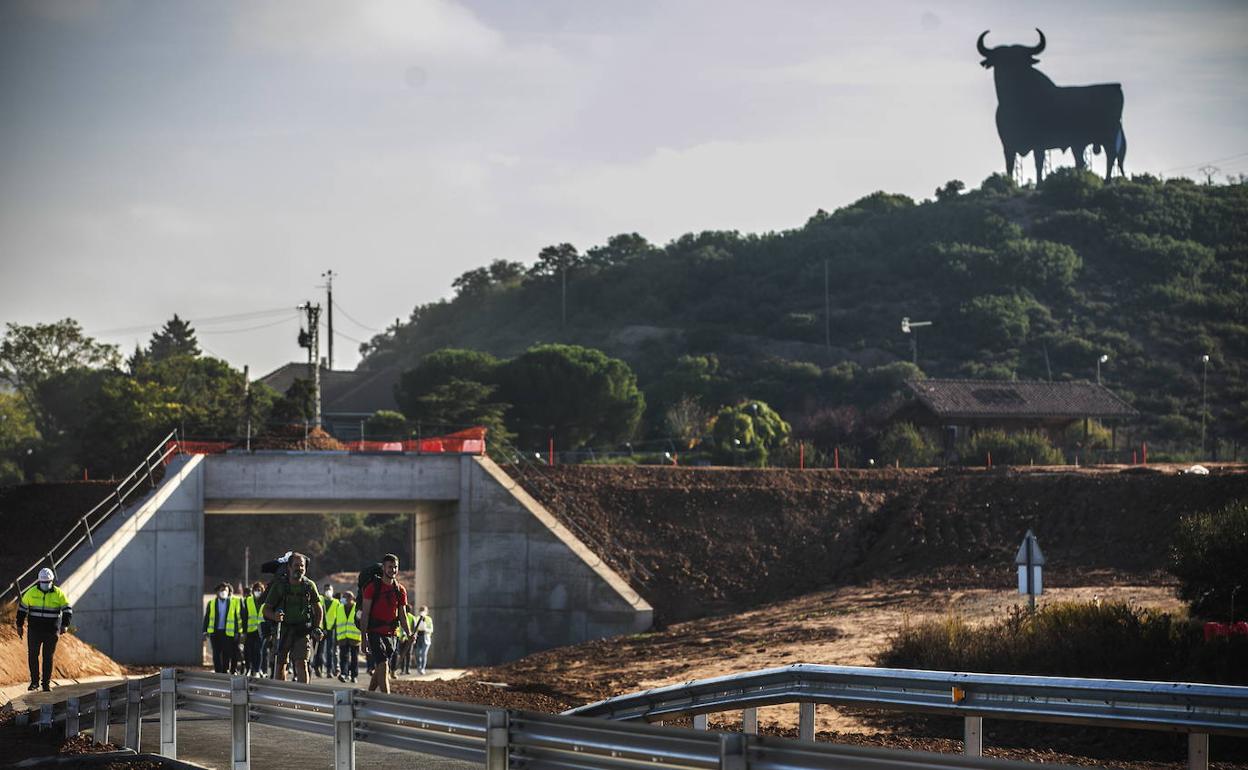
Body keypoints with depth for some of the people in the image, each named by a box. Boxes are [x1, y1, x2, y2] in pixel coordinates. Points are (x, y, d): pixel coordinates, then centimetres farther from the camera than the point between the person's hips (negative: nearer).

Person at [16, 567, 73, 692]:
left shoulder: (59, 594, -4)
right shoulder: (31, 592, -1)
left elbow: (68, 611, -5)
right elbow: (22, 609, 7)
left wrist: (64, 625, -19)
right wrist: (19, 626, 5)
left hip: (52, 631, -1)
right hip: (34, 630, 1)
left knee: (48, 657, 2)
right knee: (32, 656, 0)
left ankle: (47, 684, 8)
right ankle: (34, 682, 12)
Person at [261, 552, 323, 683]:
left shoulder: (309, 585, 0)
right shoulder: (279, 585, -4)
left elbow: (318, 609, 14)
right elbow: (266, 609, -1)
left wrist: (317, 628, 2)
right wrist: (274, 616, -22)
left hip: (303, 631, 0)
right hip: (282, 629, 0)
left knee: (301, 663, -13)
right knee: (280, 664, 5)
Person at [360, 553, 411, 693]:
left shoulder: (400, 590, 10)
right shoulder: (372, 587, -5)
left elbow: (402, 616, 13)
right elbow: (365, 613, -7)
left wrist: (409, 634, -2)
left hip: (390, 634, 5)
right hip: (375, 633, -5)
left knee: (379, 669, 11)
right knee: (383, 667, -17)